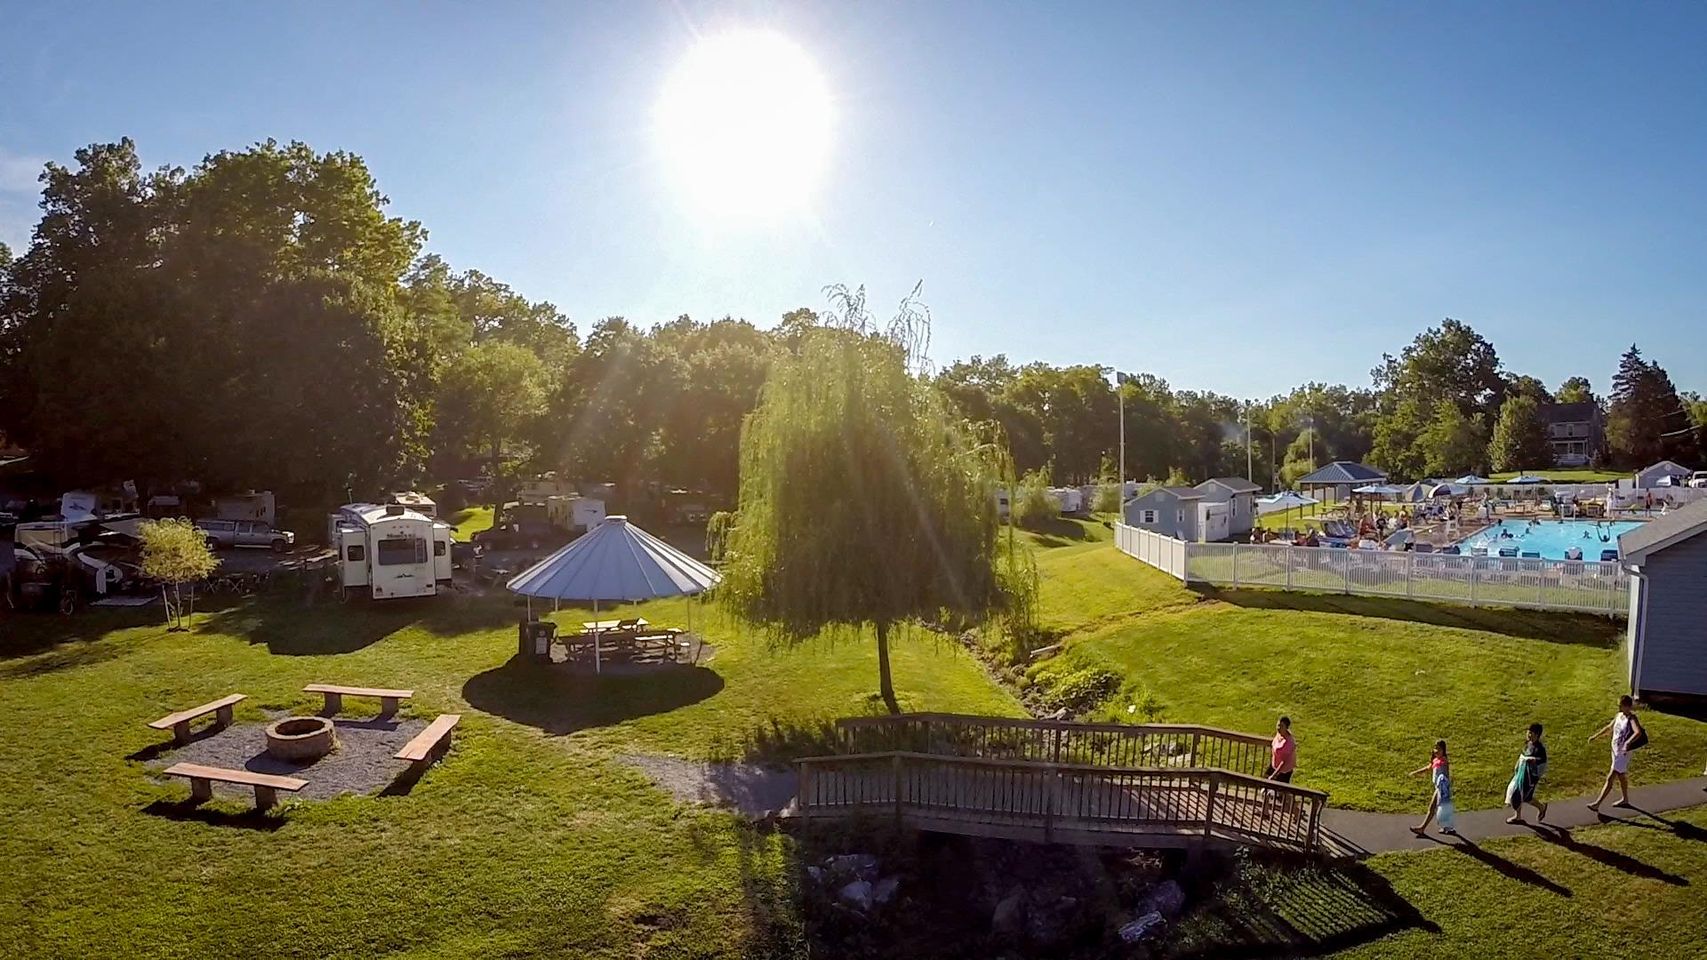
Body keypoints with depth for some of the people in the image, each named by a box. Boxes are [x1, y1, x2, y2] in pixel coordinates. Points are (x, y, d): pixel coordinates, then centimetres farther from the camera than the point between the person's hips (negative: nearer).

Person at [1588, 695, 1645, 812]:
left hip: (1623, 753, -9)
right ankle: (1625, 800, 41)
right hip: (1615, 751, 9)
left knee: (1610, 779, -7)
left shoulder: (1631, 719, -19)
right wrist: (1596, 736, 22)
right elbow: (1609, 728, 21)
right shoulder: (1618, 716, 6)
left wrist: (1628, 742, -51)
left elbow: (1638, 732, -38)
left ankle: (1597, 804, -7)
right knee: (1621, 776, 24)